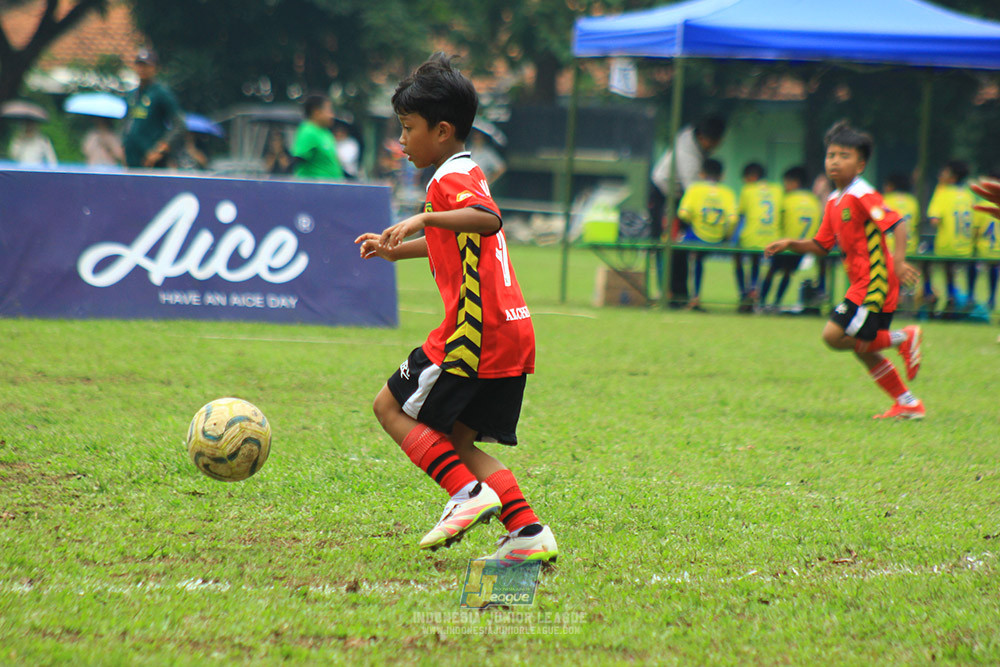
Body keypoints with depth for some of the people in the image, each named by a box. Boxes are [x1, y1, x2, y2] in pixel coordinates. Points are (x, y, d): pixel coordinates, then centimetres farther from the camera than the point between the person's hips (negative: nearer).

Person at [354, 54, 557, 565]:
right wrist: (398, 250, 42)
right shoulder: (467, 173, 22)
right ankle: (528, 533, 2)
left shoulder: (450, 179, -10)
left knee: (392, 407, 2)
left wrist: (423, 219, -38)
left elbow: (488, 219, -32)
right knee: (455, 441, 13)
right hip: (513, 332, 10)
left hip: (476, 331, -10)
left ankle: (469, 493, -10)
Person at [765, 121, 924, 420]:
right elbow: (821, 245, 20)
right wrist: (790, 244, 3)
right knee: (863, 350, 12)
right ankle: (908, 403, 20)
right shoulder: (834, 201, 14)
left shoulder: (862, 196, -14)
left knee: (834, 335, -14)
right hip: (863, 284, 9)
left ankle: (903, 338, -2)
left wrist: (899, 260, -36)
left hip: (874, 282, -9)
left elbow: (897, 223, -23)